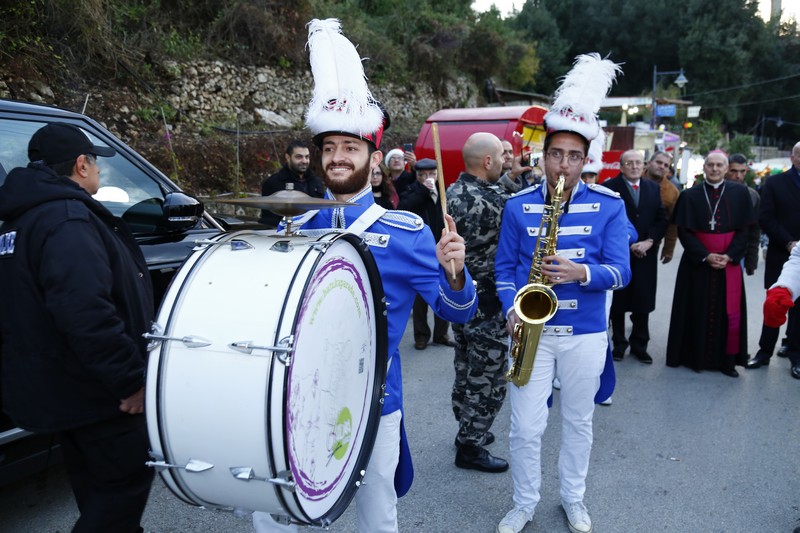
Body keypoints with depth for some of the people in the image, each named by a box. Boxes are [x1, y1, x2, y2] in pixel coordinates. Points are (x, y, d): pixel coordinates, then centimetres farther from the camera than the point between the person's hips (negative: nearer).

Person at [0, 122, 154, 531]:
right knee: (125, 483, 4)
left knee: (97, 488, 22)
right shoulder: (68, 221, -22)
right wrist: (131, 378, -26)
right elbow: (86, 314, -34)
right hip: (91, 390, -10)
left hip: (55, 387, 10)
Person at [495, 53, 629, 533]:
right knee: (526, 428, 3)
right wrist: (512, 308, -12)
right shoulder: (518, 206, 0)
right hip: (532, 329, 0)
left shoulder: (609, 205, -3)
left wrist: (581, 272, -26)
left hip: (585, 333, 0)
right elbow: (505, 267, 4)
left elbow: (620, 271, -7)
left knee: (578, 422, 16)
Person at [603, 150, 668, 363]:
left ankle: (639, 345, 18)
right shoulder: (610, 187, -4)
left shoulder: (653, 188, 13)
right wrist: (628, 245, -12)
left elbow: (662, 219, 9)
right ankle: (619, 344, 18)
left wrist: (650, 241, -7)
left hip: (646, 255, 4)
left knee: (643, 302, 5)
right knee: (618, 302, 5)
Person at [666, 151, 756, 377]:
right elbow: (683, 231, -4)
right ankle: (695, 357, 15)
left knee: (728, 310, 3)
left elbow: (744, 229, 2)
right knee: (698, 310, 4)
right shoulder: (689, 195, -1)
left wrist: (729, 255, -11)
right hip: (697, 261, -1)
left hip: (729, 261, 1)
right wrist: (705, 256, -13)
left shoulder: (739, 193, 2)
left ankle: (726, 360, 13)